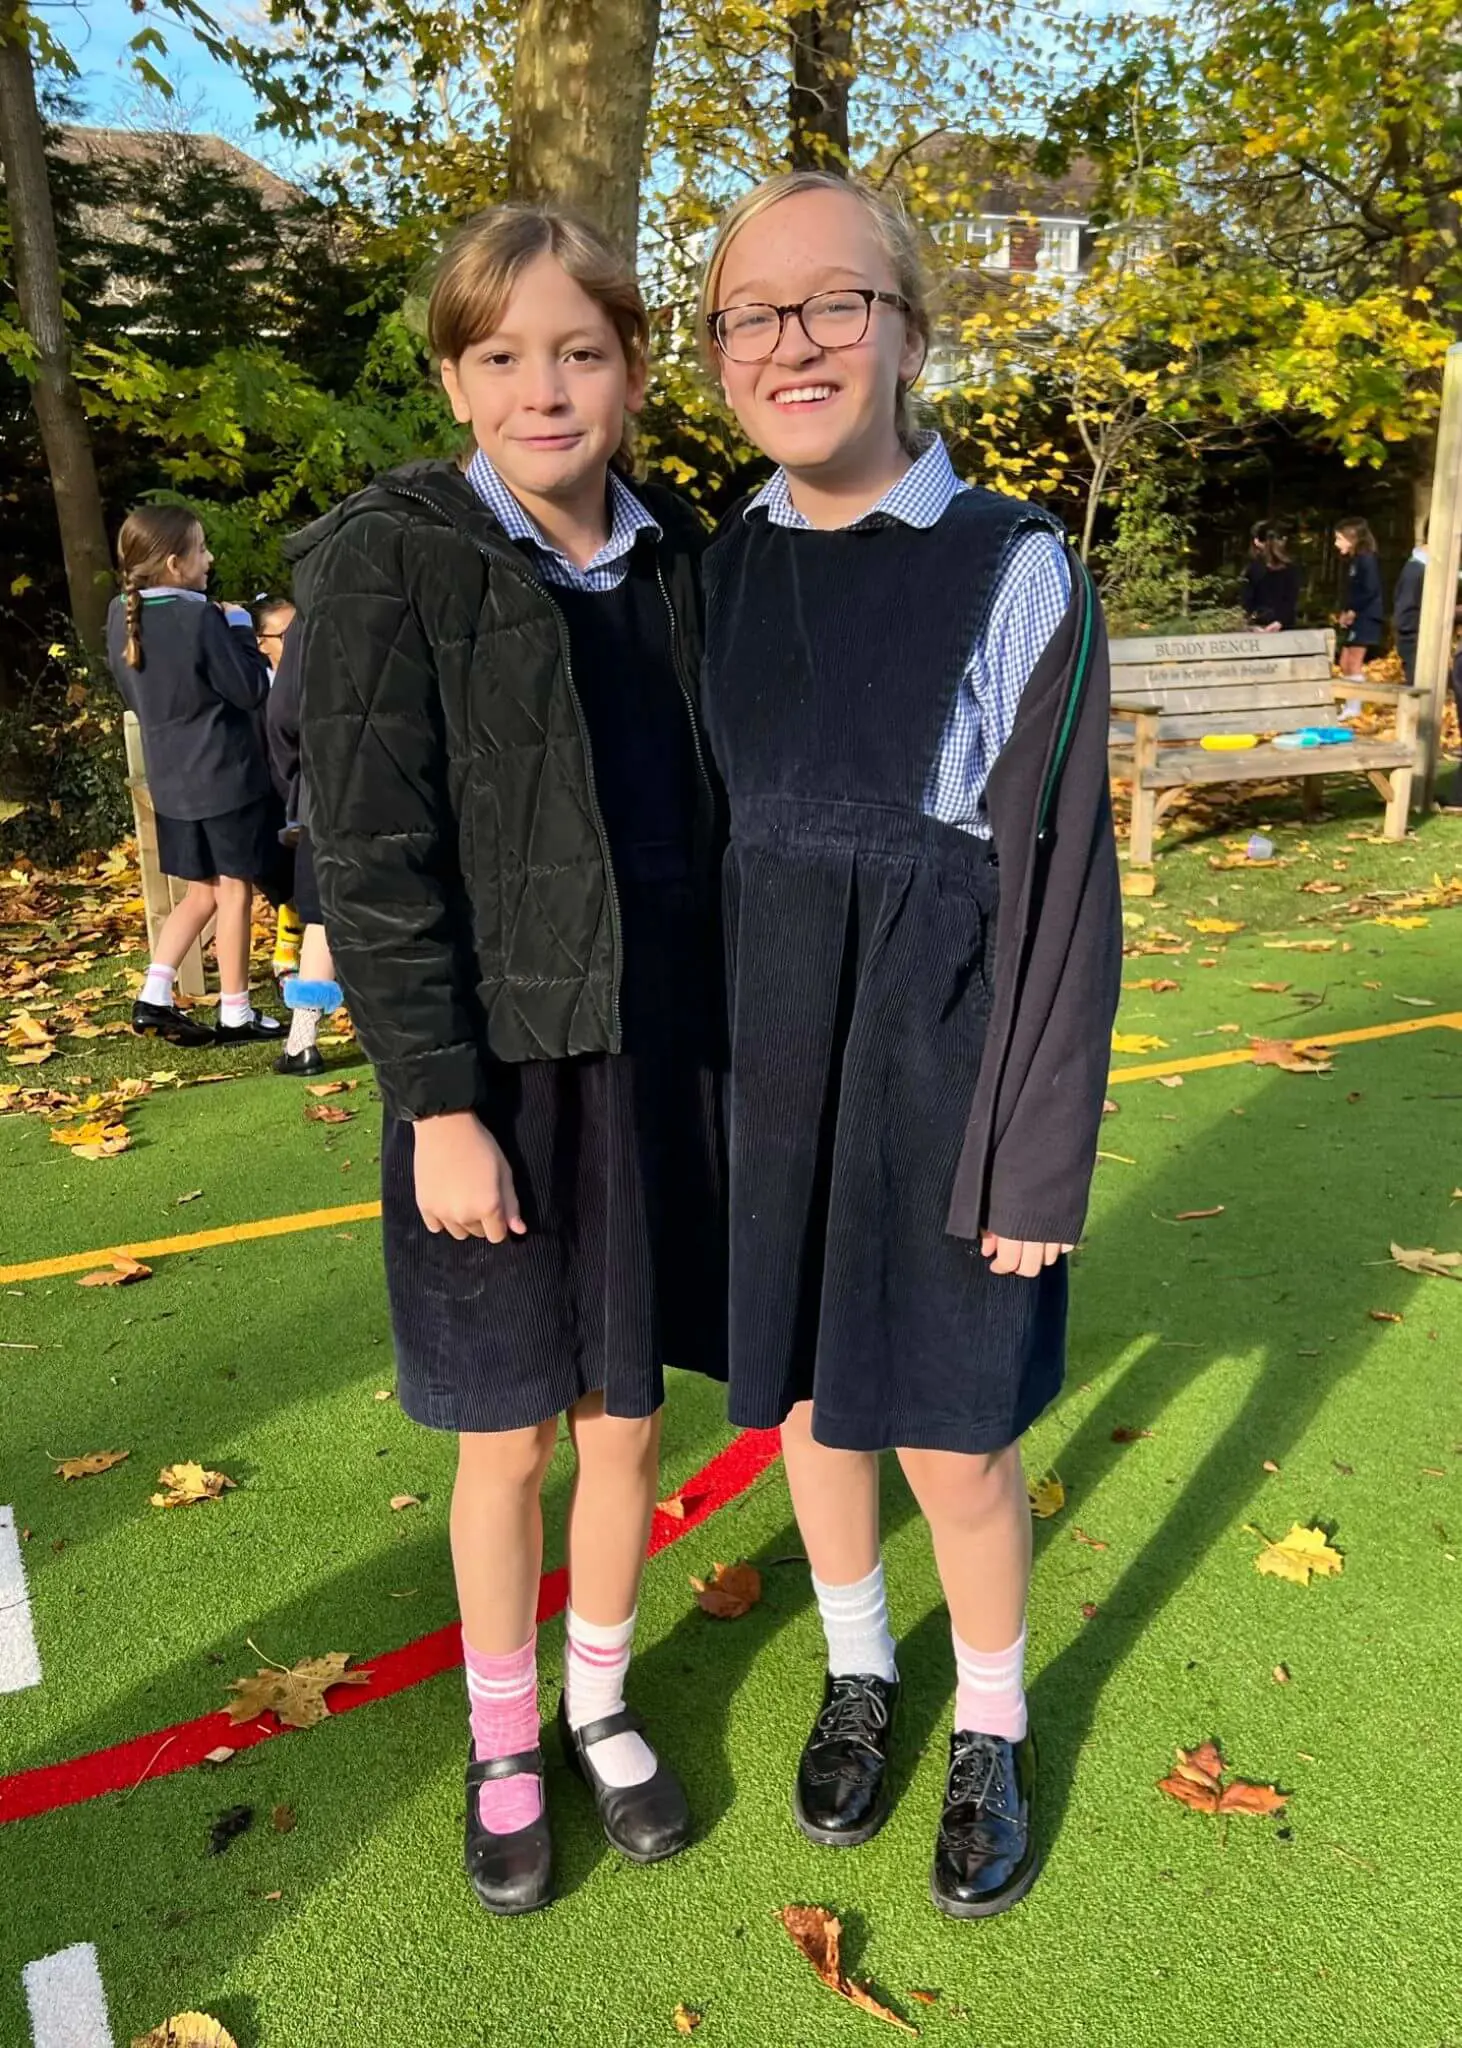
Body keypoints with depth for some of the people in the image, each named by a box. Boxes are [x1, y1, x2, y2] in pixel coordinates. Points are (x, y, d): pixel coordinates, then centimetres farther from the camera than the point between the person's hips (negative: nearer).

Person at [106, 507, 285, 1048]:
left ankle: (153, 997, 11)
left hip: (171, 779, 7)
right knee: (235, 891, 5)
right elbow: (251, 689, -14)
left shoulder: (122, 617, 3)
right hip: (226, 775, -7)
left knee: (200, 893, 18)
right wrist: (240, 629, -2)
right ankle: (235, 1013, 12)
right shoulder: (201, 619, -19)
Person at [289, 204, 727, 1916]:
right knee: (507, 1440, 11)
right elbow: (370, 860, -12)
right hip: (499, 1069, -4)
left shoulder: (678, 560, 5)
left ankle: (603, 1708, 39)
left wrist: (734, 1048, 9)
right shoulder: (390, 561, -8)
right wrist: (440, 1105, -15)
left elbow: (709, 817, 10)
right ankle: (502, 1743, 36)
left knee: (625, 1421, 16)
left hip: (660, 1062, 4)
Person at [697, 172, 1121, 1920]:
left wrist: (1039, 1165, -11)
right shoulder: (725, 567, 1)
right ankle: (857, 1676, 45)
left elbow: (1060, 888, -11)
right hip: (770, 1066, 4)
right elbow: (706, 834, 7)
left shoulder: (1018, 573, -13)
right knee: (806, 1397, 18)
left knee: (953, 1441, 8)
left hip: (937, 1070, -4)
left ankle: (993, 1731, 37)